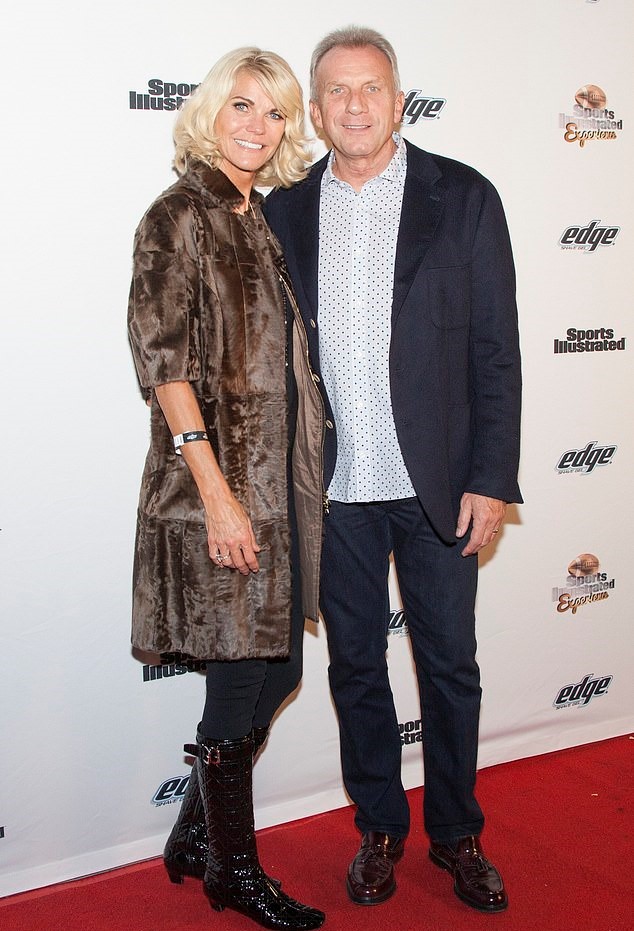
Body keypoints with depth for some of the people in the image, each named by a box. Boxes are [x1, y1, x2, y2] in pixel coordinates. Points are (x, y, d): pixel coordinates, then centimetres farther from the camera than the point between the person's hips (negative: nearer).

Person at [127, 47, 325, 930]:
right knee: (249, 679, 2)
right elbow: (164, 358, -15)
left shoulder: (261, 220, 14)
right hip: (220, 488, -8)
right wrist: (215, 490, -20)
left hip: (280, 485, 8)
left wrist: (305, 478, 14)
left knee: (272, 670, 13)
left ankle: (198, 832, 33)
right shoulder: (180, 217, -9)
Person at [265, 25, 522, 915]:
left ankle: (457, 833, 30)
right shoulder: (285, 210, 5)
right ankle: (380, 827, 32)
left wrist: (491, 479, -8)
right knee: (356, 664, 13)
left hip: (436, 485, -1)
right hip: (334, 487, 2)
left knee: (450, 665, 10)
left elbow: (497, 350, -2)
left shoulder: (463, 197, -1)